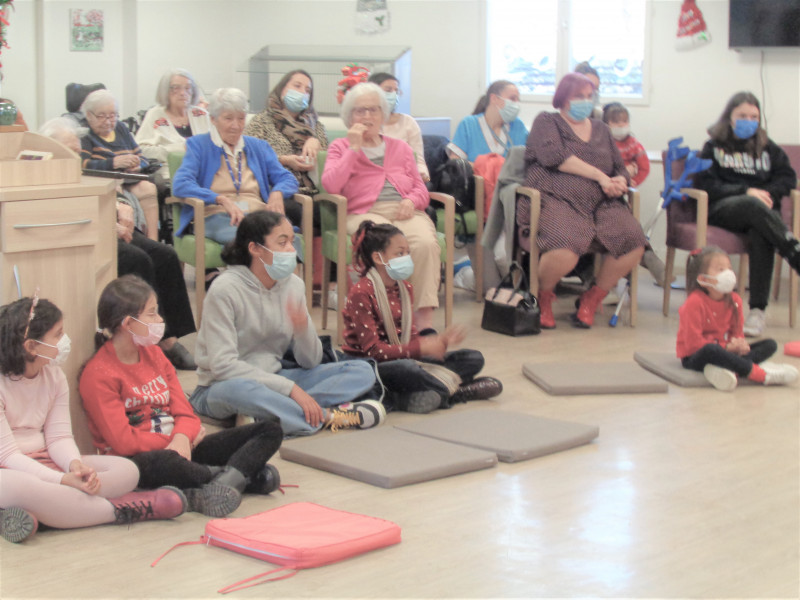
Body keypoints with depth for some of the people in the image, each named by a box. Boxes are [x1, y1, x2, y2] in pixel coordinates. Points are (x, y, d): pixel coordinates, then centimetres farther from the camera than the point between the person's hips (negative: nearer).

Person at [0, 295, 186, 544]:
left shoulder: (54, 375, 9)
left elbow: (59, 436, 3)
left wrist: (75, 465, -22)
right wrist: (63, 479, -31)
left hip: (45, 462, 7)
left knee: (126, 470, -12)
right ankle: (117, 509, -31)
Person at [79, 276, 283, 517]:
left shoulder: (153, 354, 15)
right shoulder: (97, 375, -9)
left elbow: (184, 413, 8)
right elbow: (123, 441, -18)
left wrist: (182, 438, -16)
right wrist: (180, 437, -9)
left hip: (178, 449, 8)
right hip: (138, 460, -8)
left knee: (270, 431, -1)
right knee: (157, 465, -46)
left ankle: (224, 483, -30)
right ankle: (243, 476, -23)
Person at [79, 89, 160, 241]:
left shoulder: (120, 128, 23)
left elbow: (142, 158, 21)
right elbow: (82, 165, -13)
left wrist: (137, 164, -5)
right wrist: (115, 162, -23)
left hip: (128, 182, 6)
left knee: (148, 188, -29)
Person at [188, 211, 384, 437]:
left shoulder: (293, 284, 1)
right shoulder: (225, 290, -16)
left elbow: (310, 362, 3)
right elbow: (223, 366, -23)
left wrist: (303, 329, -21)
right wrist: (290, 388, -27)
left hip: (272, 380, 7)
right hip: (220, 389, -6)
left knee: (362, 371, -7)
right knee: (237, 389, -43)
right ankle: (328, 417, -24)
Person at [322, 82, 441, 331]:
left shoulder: (400, 147, 28)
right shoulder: (341, 147, 19)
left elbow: (421, 188, 23)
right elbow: (330, 185, 0)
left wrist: (411, 201, -1)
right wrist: (354, 148, 1)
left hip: (406, 213, 3)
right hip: (365, 213, -3)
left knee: (426, 243, -33)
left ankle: (425, 318, -38)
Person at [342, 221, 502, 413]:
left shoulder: (404, 288, 11)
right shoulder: (361, 293, -15)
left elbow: (410, 336, 12)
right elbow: (372, 350, -19)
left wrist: (438, 340, -9)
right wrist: (421, 347, -21)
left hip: (400, 359, 9)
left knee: (474, 359, 5)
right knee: (406, 368, -42)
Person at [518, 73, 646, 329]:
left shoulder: (600, 129, 27)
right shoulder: (546, 122, 12)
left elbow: (620, 168, 24)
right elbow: (553, 156, -8)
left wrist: (619, 181, -3)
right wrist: (600, 176, -9)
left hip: (600, 203, 5)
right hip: (555, 199, -5)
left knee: (634, 240, -25)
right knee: (566, 249, -38)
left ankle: (592, 298, -1)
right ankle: (543, 296, -3)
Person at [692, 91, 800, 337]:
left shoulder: (768, 148, 24)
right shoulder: (714, 148, 15)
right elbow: (703, 184, 1)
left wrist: (768, 193, -7)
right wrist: (746, 192, -9)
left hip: (763, 210, 2)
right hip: (722, 210, -2)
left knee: (761, 234, -37)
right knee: (754, 206, -39)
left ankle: (758, 310, -40)